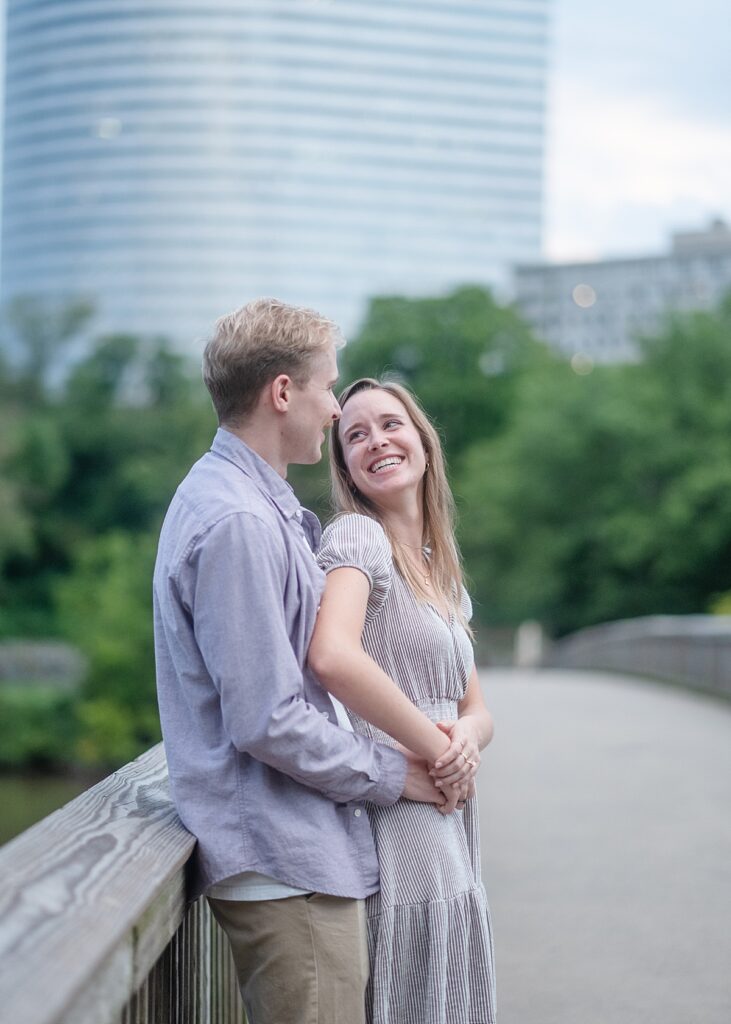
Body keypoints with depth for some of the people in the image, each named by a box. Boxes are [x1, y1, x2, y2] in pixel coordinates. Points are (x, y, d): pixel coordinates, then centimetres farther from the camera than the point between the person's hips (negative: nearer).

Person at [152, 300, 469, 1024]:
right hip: (286, 867, -10)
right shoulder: (238, 522, -19)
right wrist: (392, 774, -9)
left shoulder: (261, 505, 15)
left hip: (297, 853, 10)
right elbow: (268, 723, -22)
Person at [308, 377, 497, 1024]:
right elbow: (332, 657, -27)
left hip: (451, 843, 8)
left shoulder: (441, 570, 17)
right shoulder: (357, 535, -8)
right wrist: (434, 745, -18)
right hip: (399, 831, -8)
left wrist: (468, 736, -7)